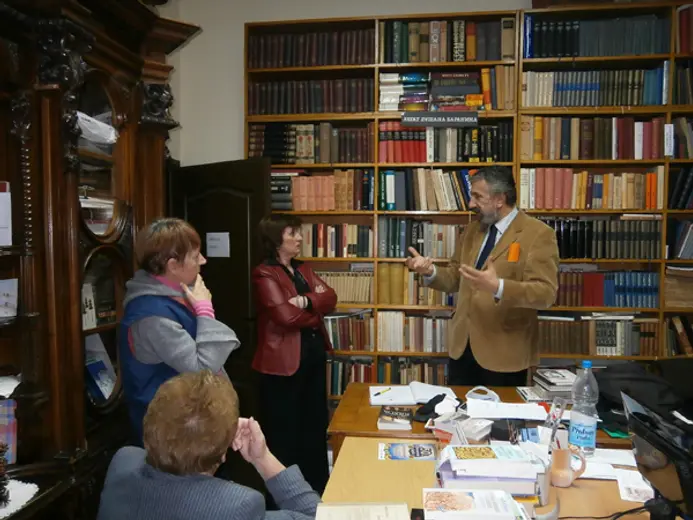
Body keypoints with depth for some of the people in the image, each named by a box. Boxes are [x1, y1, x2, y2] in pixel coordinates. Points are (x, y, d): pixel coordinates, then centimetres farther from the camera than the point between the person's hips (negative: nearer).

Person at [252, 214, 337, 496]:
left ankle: (318, 486, 36)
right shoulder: (265, 274, -12)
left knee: (315, 420, 19)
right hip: (284, 358, -8)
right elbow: (286, 316, -23)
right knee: (285, 427, 7)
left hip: (314, 351, 8)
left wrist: (306, 301, -19)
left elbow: (330, 297, 0)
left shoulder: (303, 269, 13)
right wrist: (316, 308, -6)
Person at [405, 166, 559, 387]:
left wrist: (497, 287, -34)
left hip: (504, 352, -6)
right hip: (462, 346, 6)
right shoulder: (472, 230, 10)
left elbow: (546, 294, -19)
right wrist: (431, 271, -7)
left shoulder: (538, 234, -10)